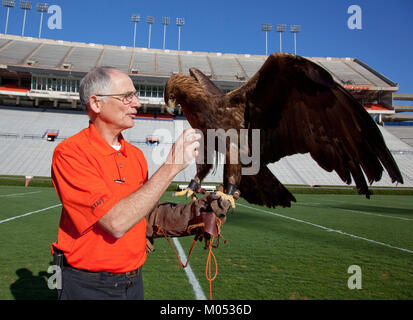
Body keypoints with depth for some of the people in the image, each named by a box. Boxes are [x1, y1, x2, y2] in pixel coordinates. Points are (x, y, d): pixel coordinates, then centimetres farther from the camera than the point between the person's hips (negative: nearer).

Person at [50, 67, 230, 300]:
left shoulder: (136, 155, 3)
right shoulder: (70, 153, -18)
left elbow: (145, 217, 5)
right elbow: (116, 222, -28)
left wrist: (193, 212, -9)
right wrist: (171, 167, -27)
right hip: (88, 287, -6)